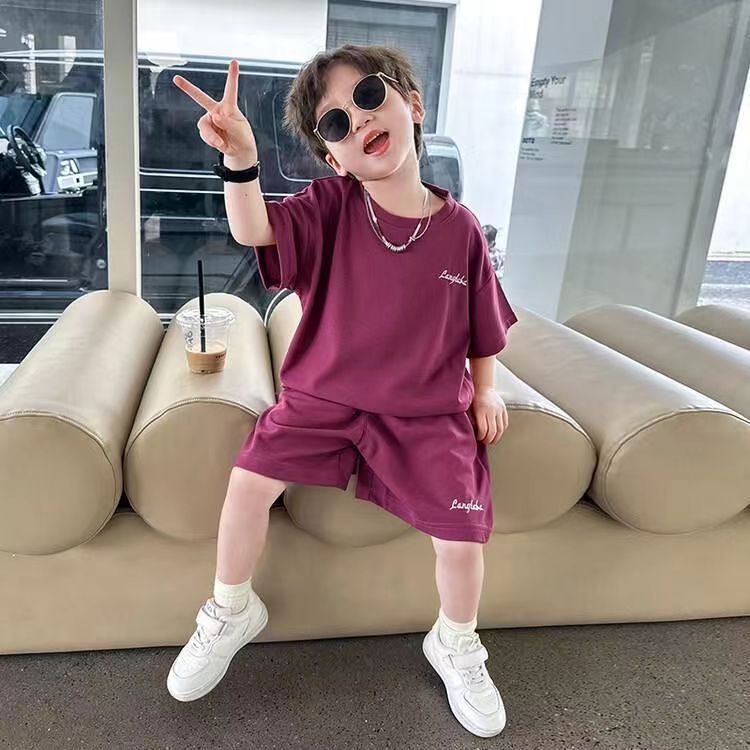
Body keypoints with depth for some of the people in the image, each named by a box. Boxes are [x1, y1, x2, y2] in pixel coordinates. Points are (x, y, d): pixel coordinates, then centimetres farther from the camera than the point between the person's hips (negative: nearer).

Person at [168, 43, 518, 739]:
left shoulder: (458, 227, -4)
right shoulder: (330, 205, -6)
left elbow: (481, 325, 8)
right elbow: (254, 231, -22)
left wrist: (484, 390, 7)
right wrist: (239, 158, -38)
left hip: (427, 414, 0)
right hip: (323, 396, 1)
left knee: (462, 539, -8)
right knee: (249, 479, -14)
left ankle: (454, 646, 27)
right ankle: (231, 611, 17)